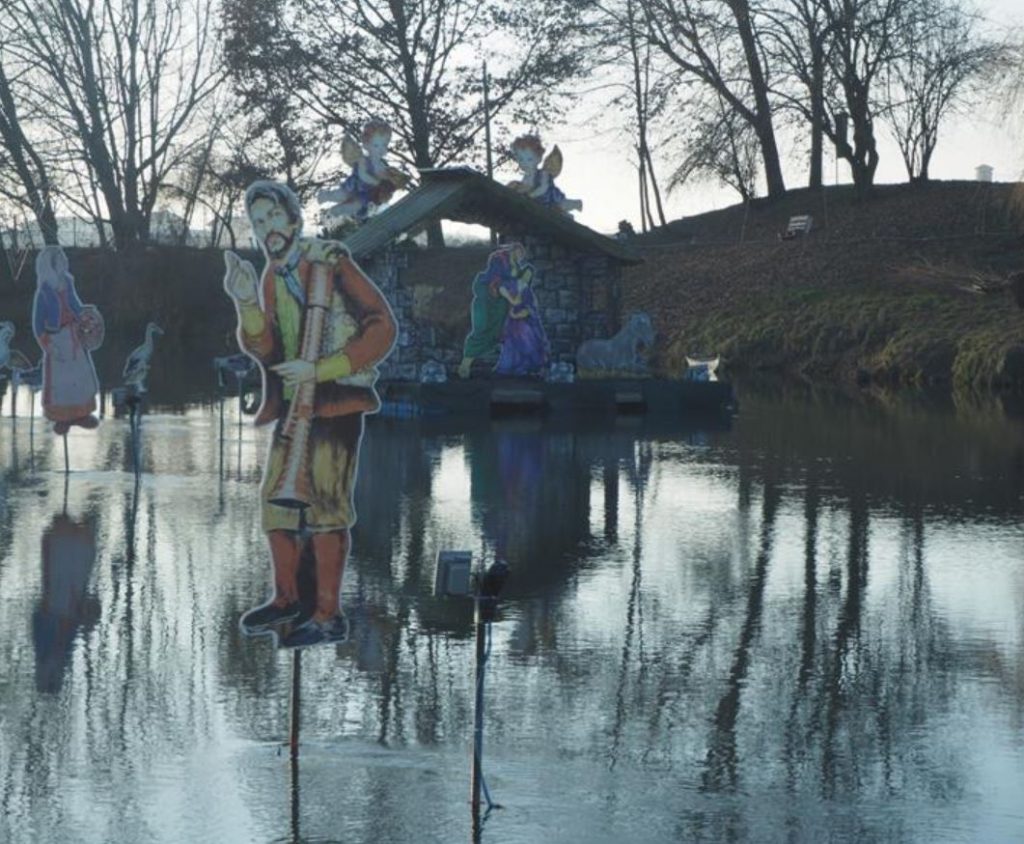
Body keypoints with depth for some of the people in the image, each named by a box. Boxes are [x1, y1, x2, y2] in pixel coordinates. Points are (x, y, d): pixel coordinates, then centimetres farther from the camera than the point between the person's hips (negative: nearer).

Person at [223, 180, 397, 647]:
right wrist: (246, 303, -17)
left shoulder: (330, 262, -10)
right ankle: (286, 599, 26)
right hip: (294, 403, 8)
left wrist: (319, 369, -19)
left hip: (337, 401, -8)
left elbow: (382, 326, -14)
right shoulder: (272, 278, 11)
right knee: (276, 498, 12)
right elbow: (265, 349, 2)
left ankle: (329, 616, -5)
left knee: (324, 502, -9)